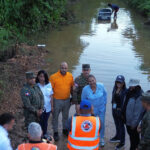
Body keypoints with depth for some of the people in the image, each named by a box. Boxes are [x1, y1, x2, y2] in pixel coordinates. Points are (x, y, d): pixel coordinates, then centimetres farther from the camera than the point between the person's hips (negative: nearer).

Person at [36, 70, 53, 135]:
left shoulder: (49, 84, -1)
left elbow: (51, 96, 5)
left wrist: (52, 106, 6)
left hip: (47, 107, 4)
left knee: (45, 122, 18)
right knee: (40, 123, 6)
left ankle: (44, 134, 34)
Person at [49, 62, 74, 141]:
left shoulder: (70, 76, -4)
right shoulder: (53, 77, -16)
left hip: (67, 100, 3)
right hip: (57, 100, -3)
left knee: (65, 116, 20)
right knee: (55, 117, 10)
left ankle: (65, 129, 40)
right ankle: (55, 132, 26)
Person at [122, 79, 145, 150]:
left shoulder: (139, 96, -23)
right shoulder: (129, 93, 3)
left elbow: (138, 111, -23)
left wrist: (134, 123, -20)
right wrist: (124, 116, 12)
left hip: (133, 122, -8)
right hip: (128, 120, 8)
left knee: (134, 138, 8)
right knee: (131, 135, 22)